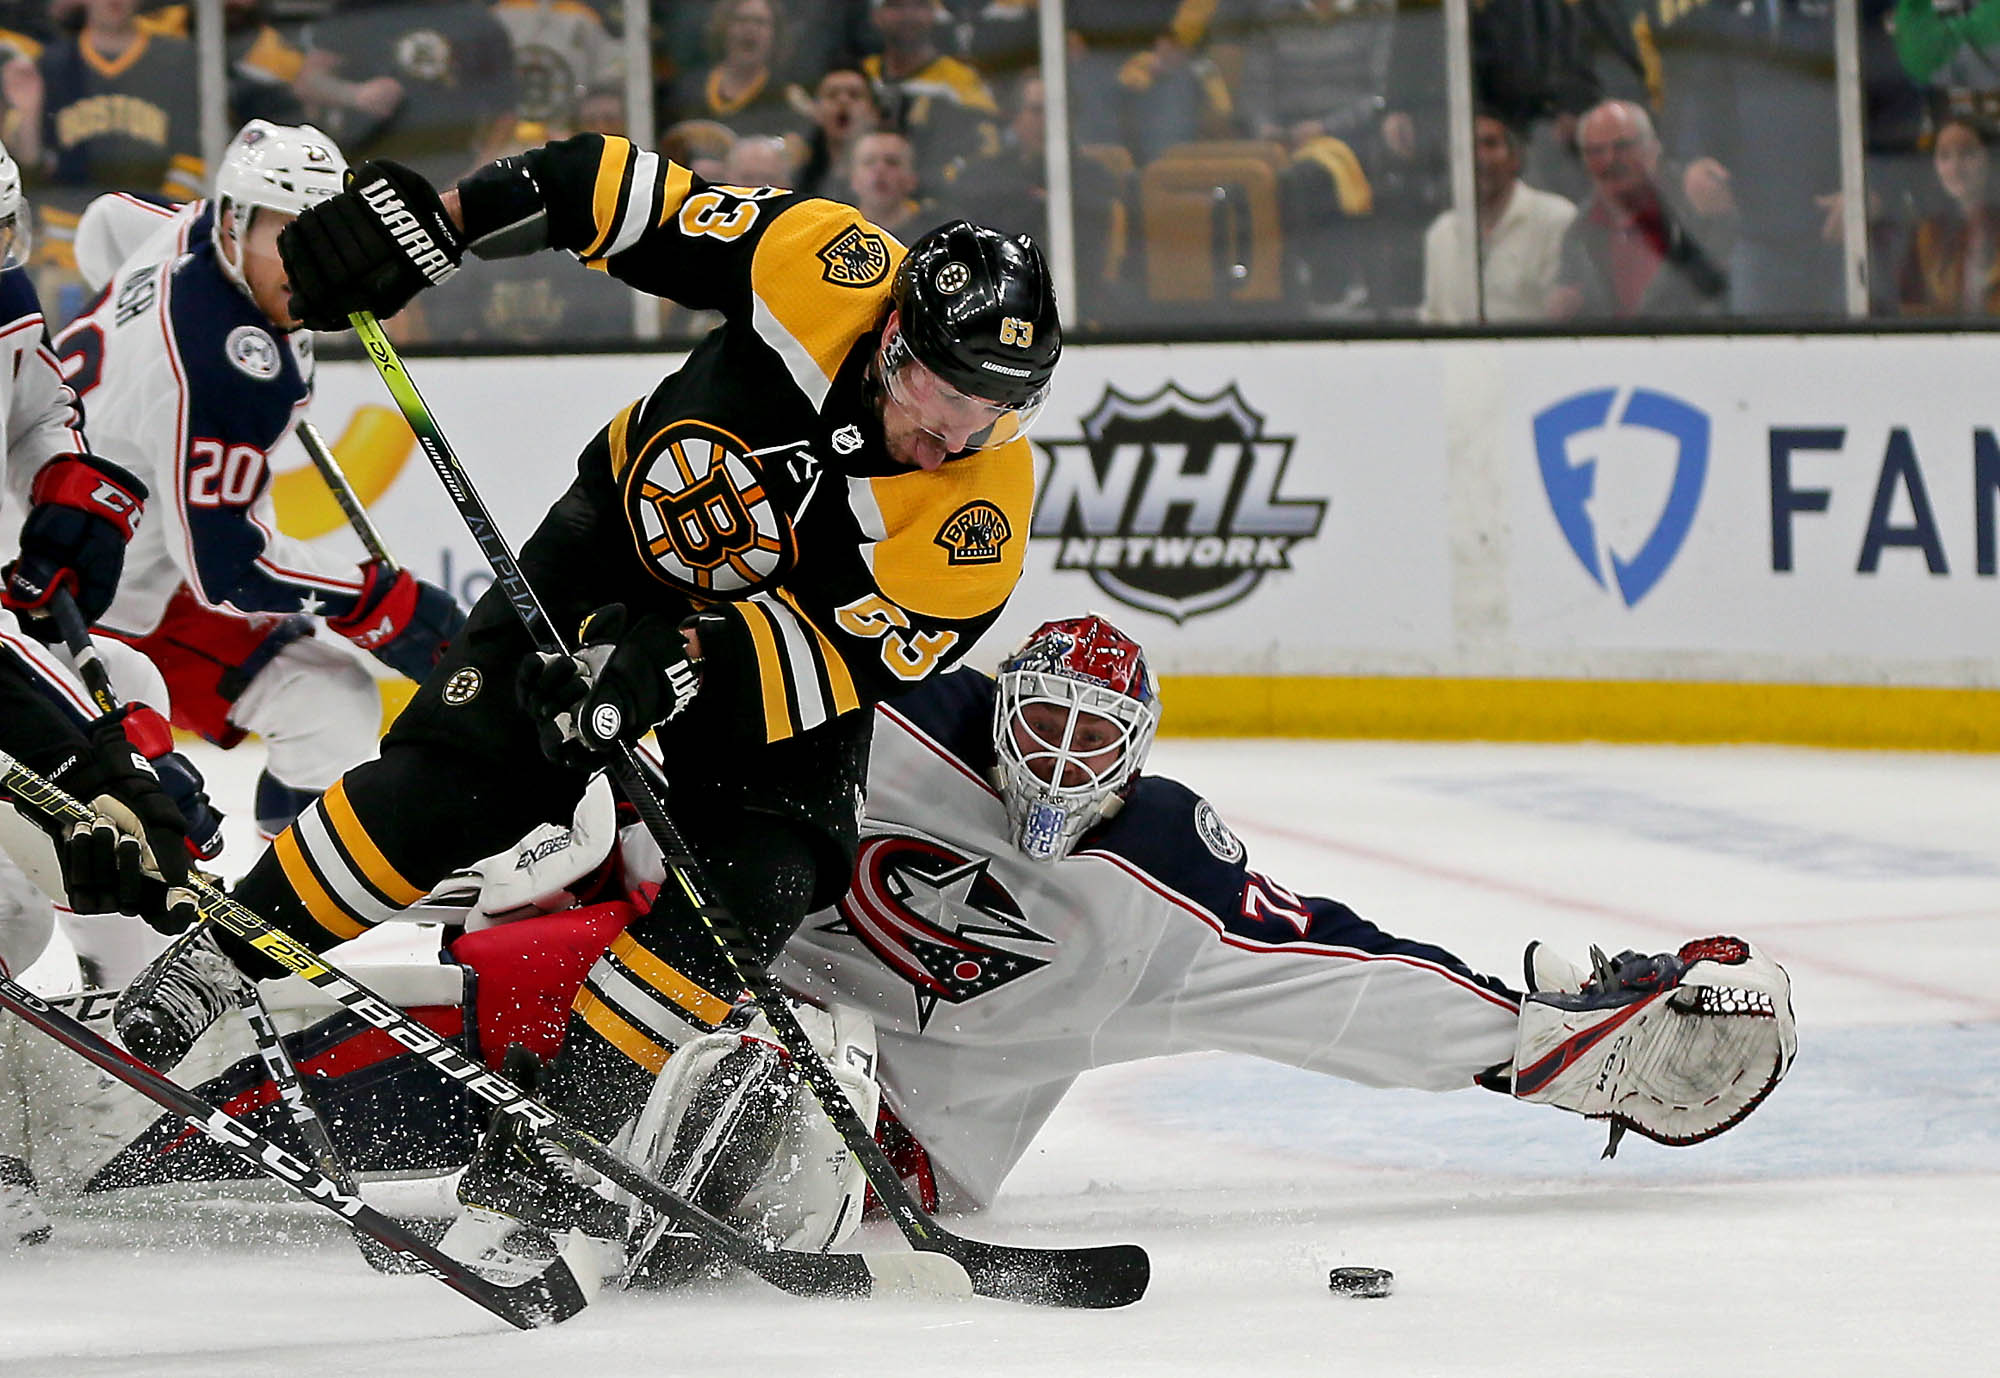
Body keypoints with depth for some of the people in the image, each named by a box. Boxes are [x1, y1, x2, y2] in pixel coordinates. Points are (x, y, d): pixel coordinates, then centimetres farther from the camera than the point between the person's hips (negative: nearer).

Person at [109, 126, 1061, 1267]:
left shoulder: (984, 509, -28)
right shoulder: (820, 266, -27)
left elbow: (848, 657, -30)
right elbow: (615, 190, -18)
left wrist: (688, 662, -45)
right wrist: (432, 219, -27)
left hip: (784, 656, 0)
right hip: (626, 543, 1)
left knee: (750, 892, -20)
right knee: (451, 782, -14)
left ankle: (541, 1160, -15)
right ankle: (203, 978, -1)